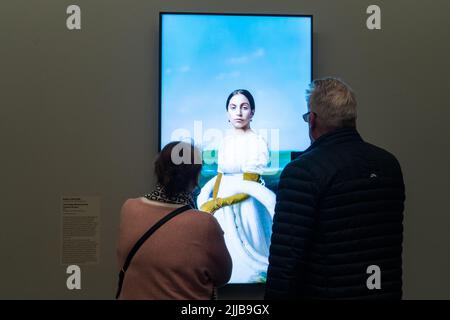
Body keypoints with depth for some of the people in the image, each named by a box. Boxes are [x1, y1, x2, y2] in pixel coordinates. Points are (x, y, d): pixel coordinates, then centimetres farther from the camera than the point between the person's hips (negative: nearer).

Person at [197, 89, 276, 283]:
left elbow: (249, 189, -13)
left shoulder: (258, 143, -11)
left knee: (244, 260, 0)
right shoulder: (226, 141, 9)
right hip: (222, 211, 6)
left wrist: (216, 203, -11)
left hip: (244, 210, -6)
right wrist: (212, 205, 2)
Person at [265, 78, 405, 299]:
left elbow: (286, 256, -22)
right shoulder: (389, 164, 1)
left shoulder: (303, 172, -19)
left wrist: (277, 295, -12)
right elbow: (392, 239, 12)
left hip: (327, 292, -6)